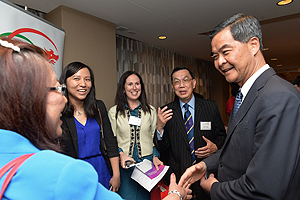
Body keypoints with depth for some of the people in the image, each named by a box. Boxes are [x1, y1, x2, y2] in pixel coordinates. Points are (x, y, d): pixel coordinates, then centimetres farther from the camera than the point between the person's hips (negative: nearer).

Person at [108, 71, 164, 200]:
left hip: (147, 162, 1)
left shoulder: (151, 110, 5)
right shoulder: (114, 112, 1)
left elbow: (154, 137, 9)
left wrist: (155, 157, -4)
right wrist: (121, 154, -13)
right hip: (124, 164, -1)